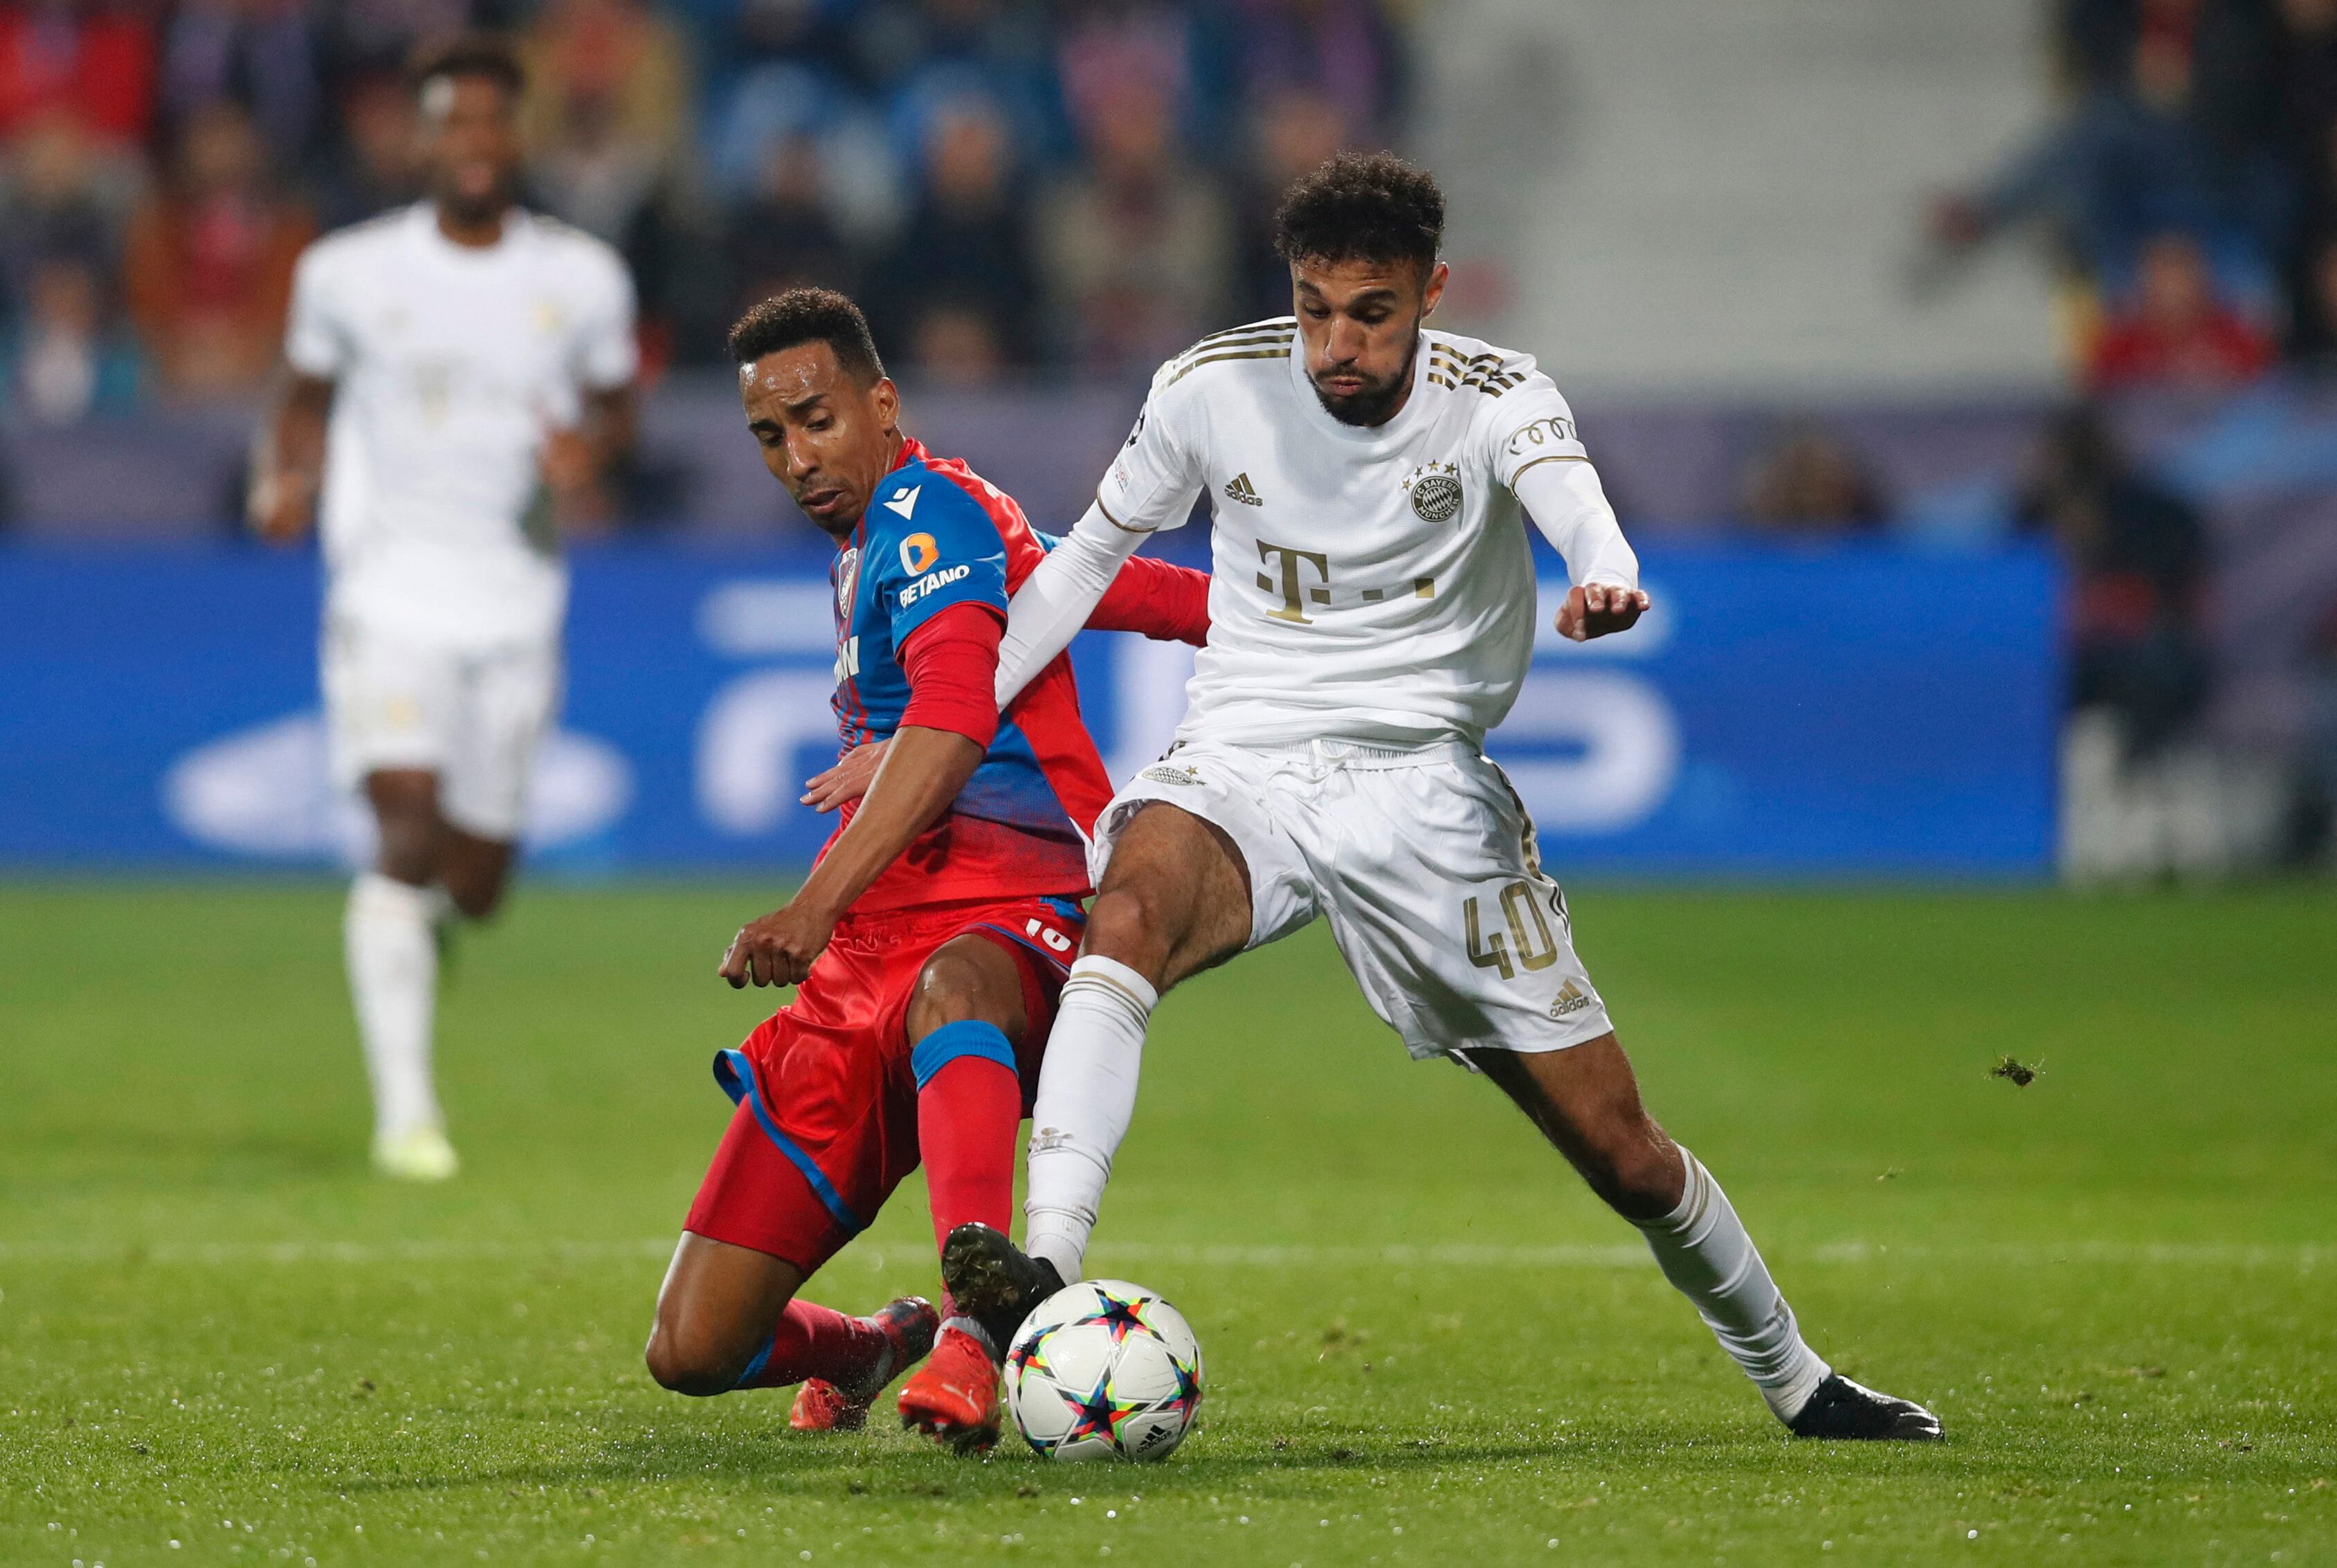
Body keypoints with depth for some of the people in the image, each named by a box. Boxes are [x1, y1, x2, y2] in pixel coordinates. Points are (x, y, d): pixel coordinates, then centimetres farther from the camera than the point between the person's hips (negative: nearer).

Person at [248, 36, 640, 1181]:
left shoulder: (582, 279, 2)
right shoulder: (350, 272, -1)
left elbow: (616, 401, 15)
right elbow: (307, 398, 12)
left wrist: (591, 448, -8)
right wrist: (282, 479, -8)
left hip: (517, 603, 2)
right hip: (392, 586, -2)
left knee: (475, 882, 7)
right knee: (407, 831, -20)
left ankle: (422, 918, 47)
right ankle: (405, 1109, -18)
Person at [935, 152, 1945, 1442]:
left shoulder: (1494, 401, -9)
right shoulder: (1214, 390, -3)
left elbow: (1572, 498, -33)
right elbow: (1088, 556, 12)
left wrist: (1606, 579, -58)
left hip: (1422, 783, 0)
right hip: (1240, 766, 0)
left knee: (1621, 1150, 2)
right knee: (1130, 910, -38)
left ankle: (1792, 1378, 28)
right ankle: (1047, 1268, -51)